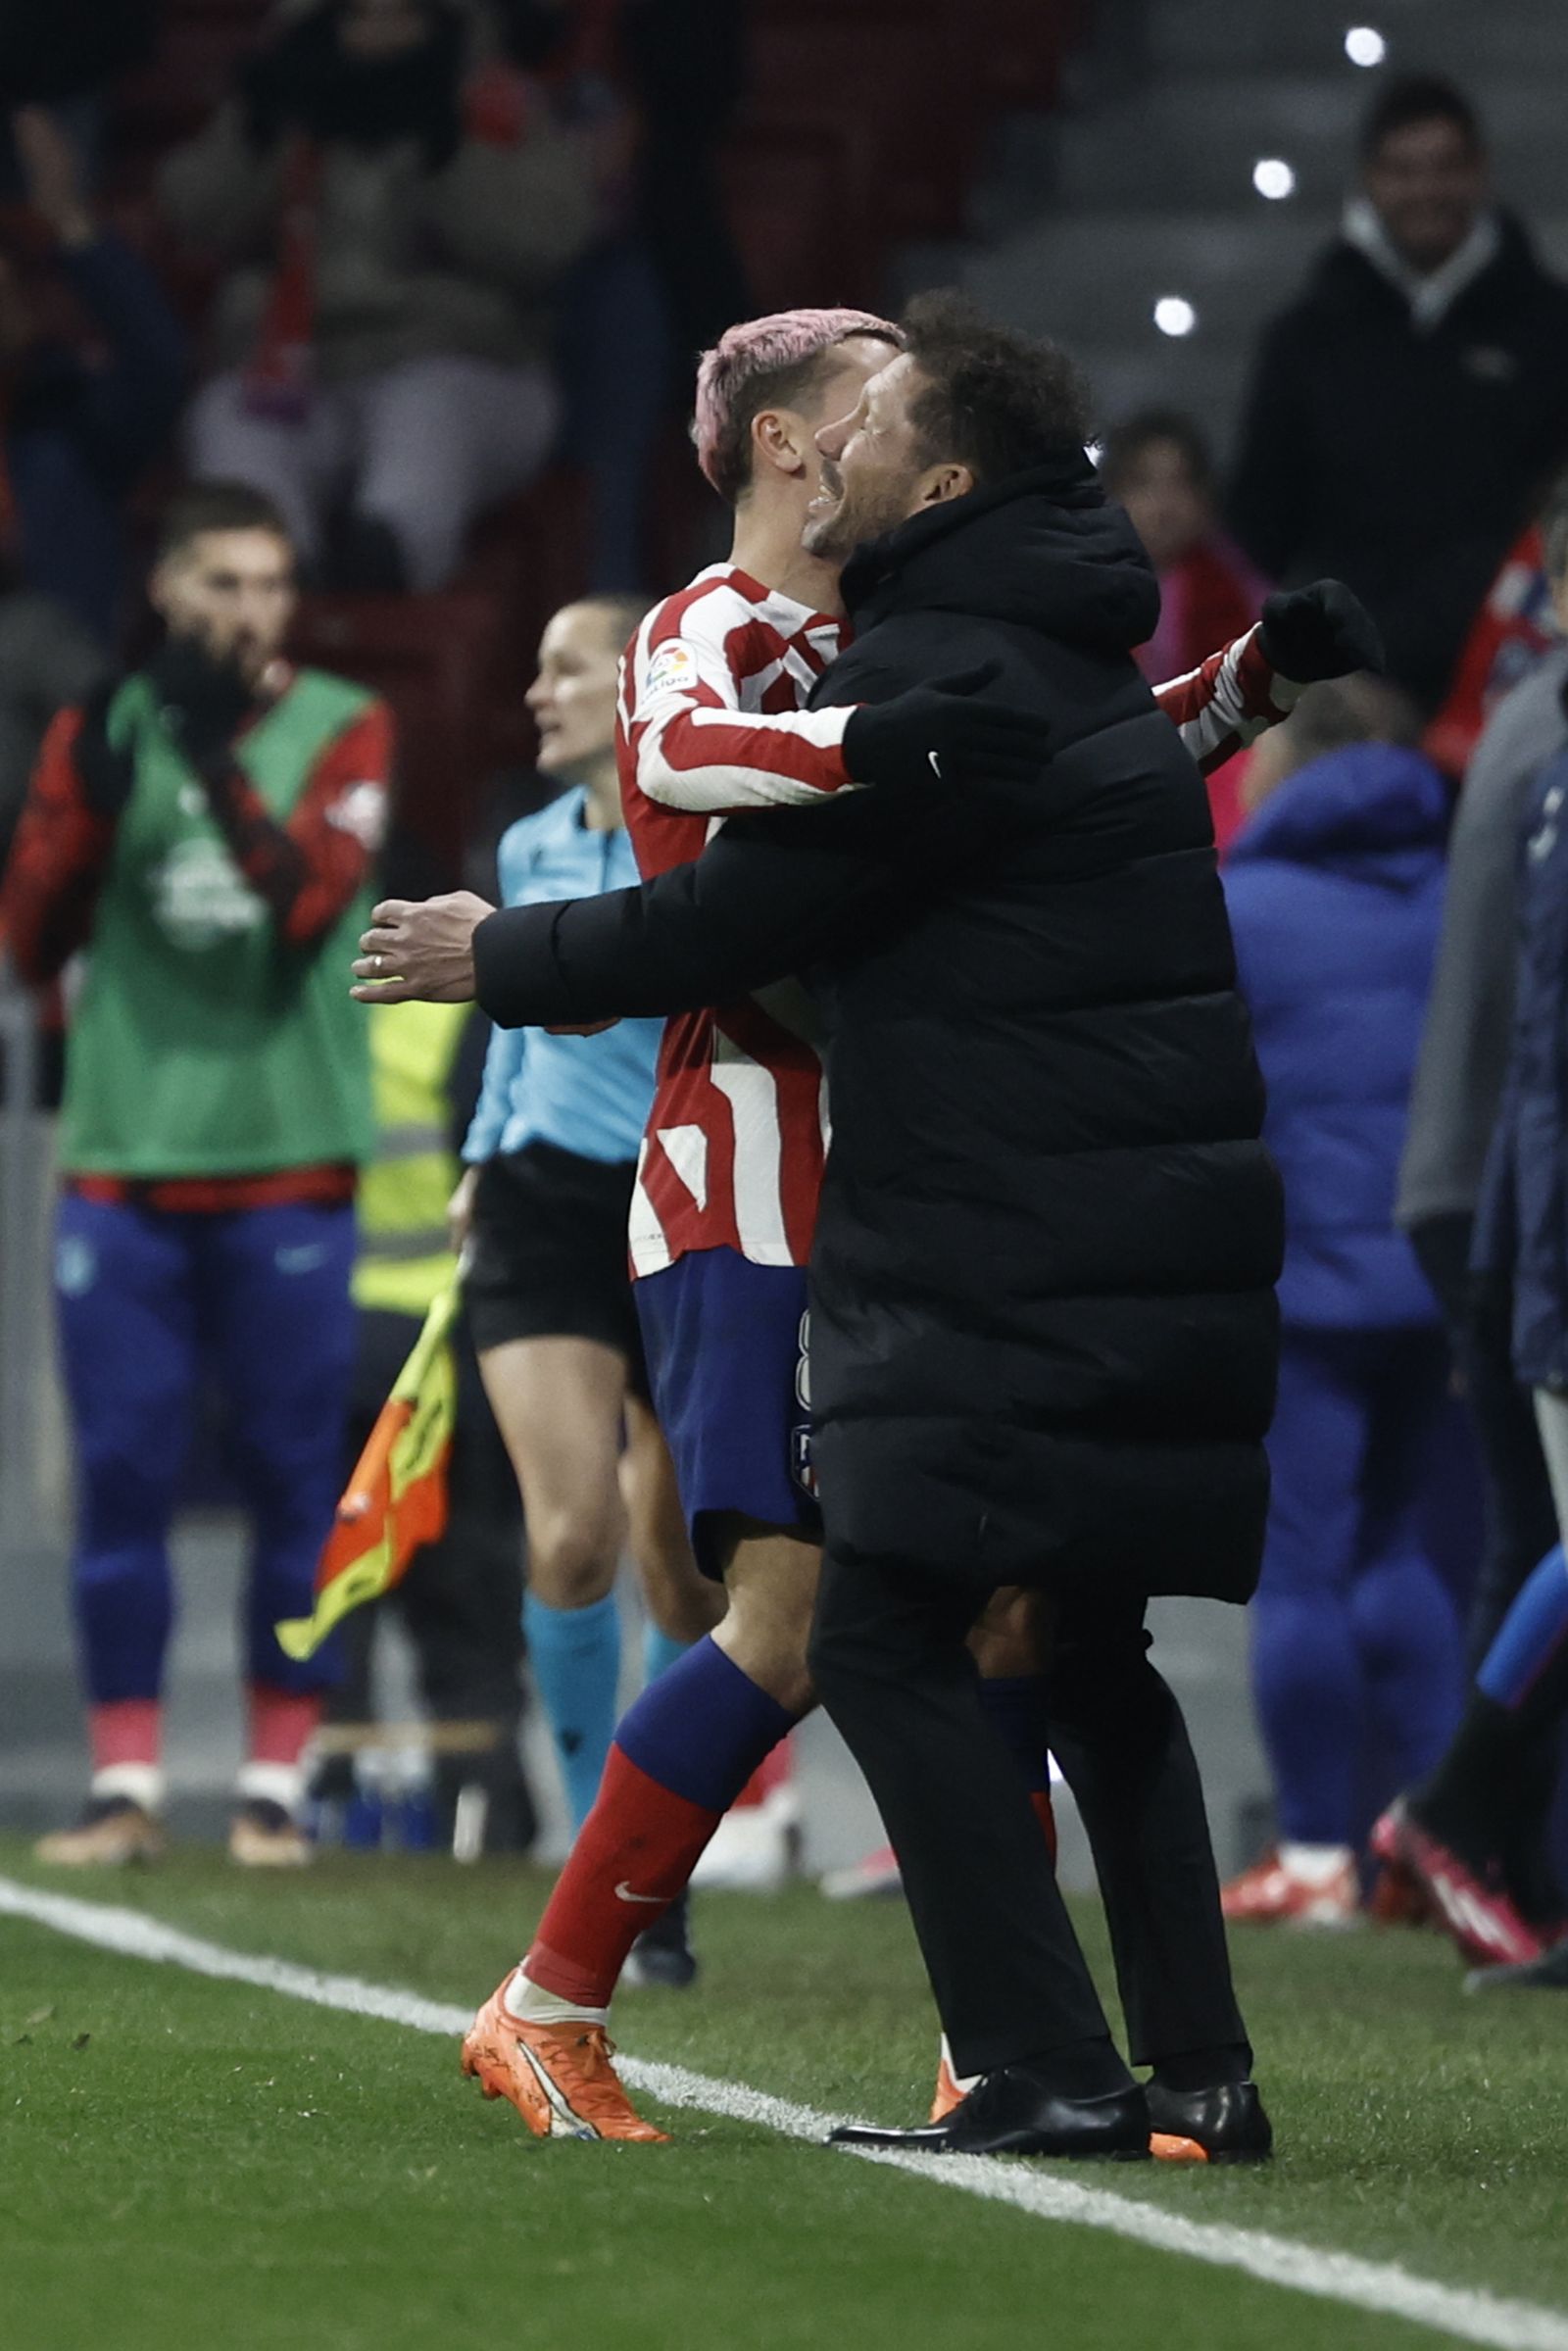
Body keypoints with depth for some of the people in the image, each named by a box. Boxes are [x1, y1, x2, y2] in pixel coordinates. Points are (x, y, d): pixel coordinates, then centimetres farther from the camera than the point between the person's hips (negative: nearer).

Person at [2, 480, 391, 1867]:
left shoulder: (342, 731, 2)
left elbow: (311, 900, -13)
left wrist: (220, 763, -21)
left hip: (287, 1166, -2)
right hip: (124, 1163, 2)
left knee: (296, 1481, -1)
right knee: (122, 1476, -1)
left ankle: (275, 1785, 5)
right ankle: (127, 1787, 3)